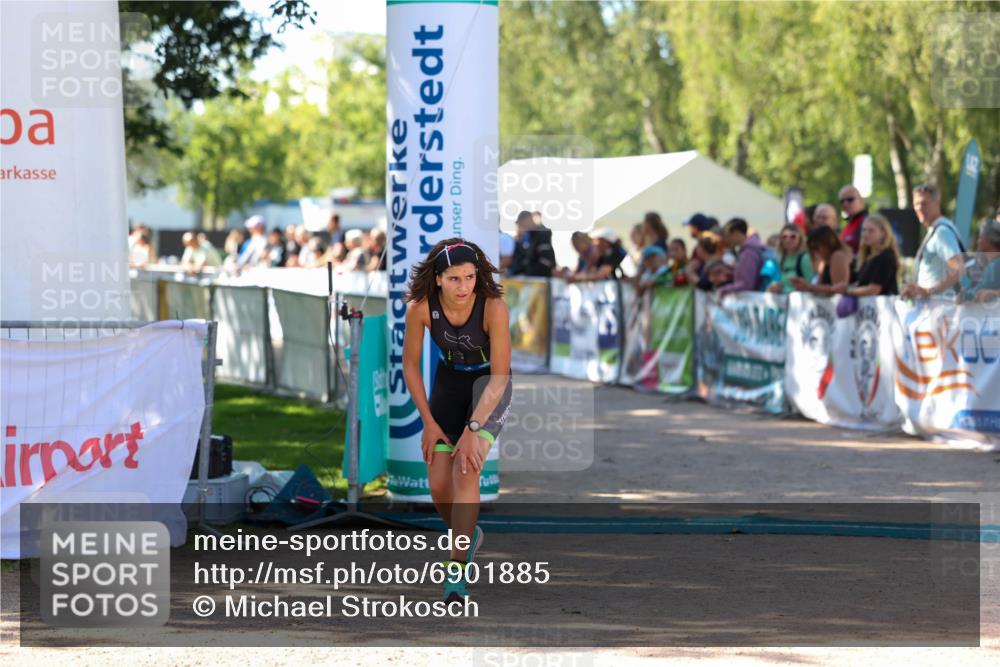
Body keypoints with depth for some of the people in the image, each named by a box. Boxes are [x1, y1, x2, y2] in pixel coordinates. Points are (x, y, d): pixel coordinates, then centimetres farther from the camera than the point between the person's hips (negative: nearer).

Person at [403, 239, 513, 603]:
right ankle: (469, 535, 31)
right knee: (439, 488, -1)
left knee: (466, 471, -24)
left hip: (490, 385, -3)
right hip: (449, 382, 3)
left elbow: (500, 377, -25)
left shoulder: (494, 307, -30)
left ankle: (457, 570, -20)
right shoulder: (420, 307, -22)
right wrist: (429, 423, -7)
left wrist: (472, 429, -29)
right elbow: (410, 366, -7)